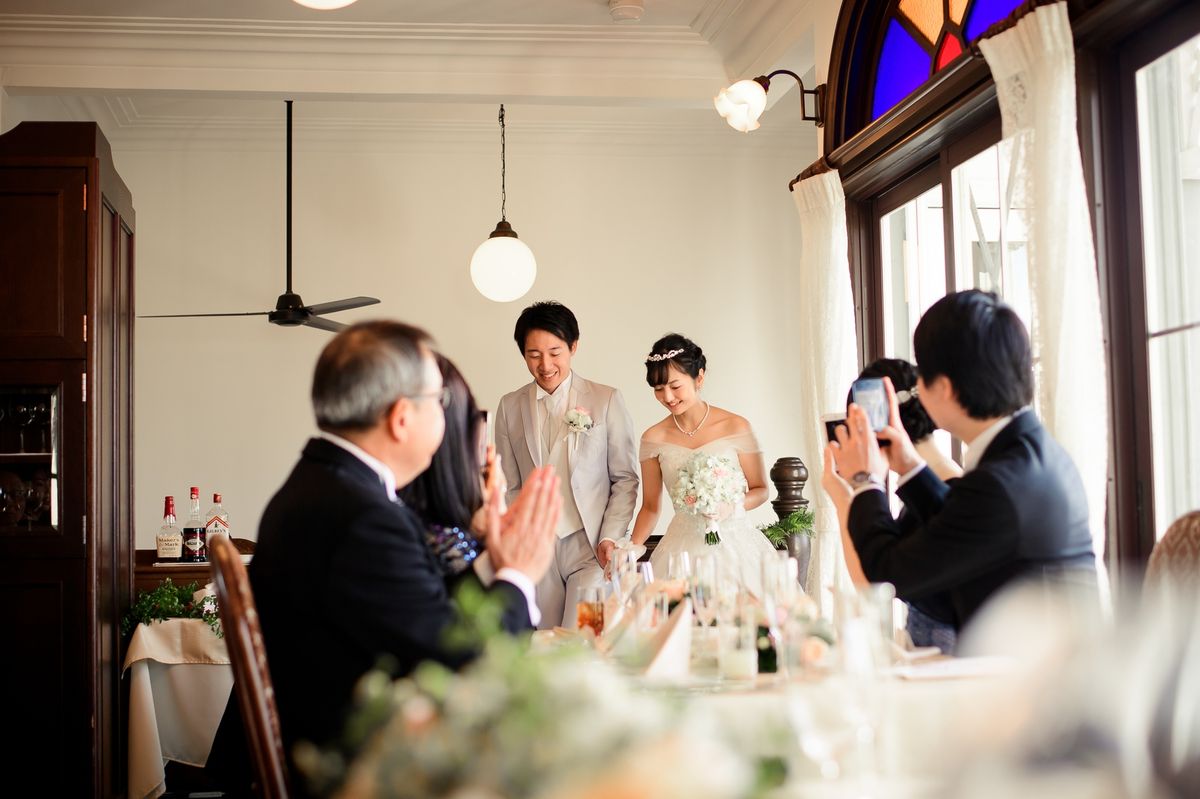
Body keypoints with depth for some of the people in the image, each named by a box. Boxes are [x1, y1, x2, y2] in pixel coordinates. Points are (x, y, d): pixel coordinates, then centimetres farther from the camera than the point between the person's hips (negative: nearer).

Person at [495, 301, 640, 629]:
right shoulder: (509, 407, 8)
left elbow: (625, 479, 3)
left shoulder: (607, 400, 1)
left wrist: (610, 538, -6)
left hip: (591, 545, -2)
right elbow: (509, 487, 11)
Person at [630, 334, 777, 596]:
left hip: (734, 545, -1)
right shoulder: (653, 439, 4)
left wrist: (731, 506, -15)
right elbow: (650, 507, 10)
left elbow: (761, 490, 5)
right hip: (683, 548, 2)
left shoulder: (735, 427, -3)